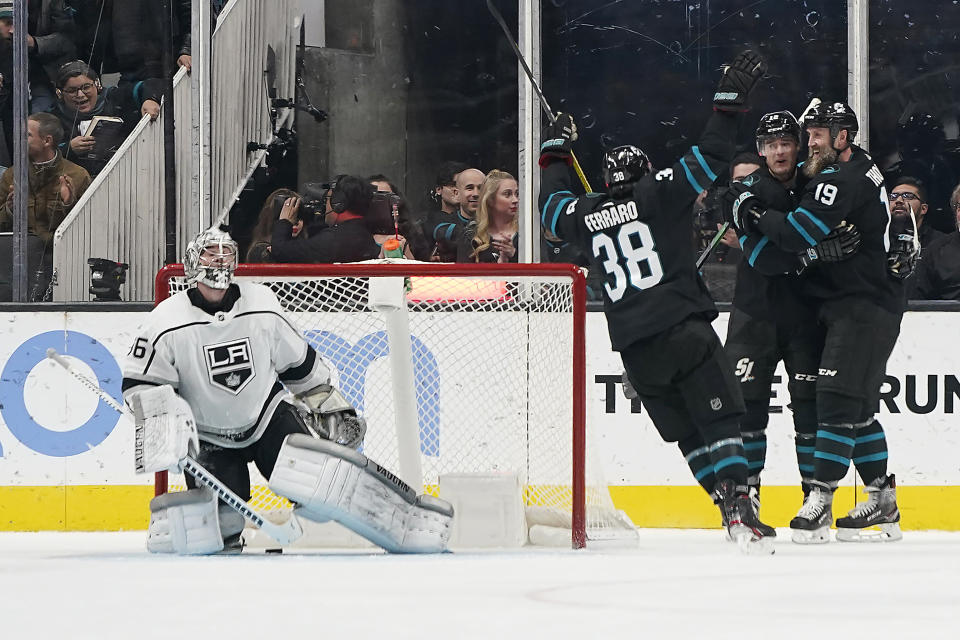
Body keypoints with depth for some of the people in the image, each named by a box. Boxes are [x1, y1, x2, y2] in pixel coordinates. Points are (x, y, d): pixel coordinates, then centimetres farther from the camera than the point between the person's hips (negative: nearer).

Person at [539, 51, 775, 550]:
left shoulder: (585, 215, 14)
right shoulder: (660, 193, 3)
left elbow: (552, 206, 36)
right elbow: (710, 158, -3)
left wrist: (554, 154, 50)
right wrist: (731, 97, 3)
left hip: (634, 348, 4)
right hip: (683, 330, -4)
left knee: (688, 434, 12)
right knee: (720, 420, -7)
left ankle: (730, 506, 4)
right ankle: (739, 508, -22)